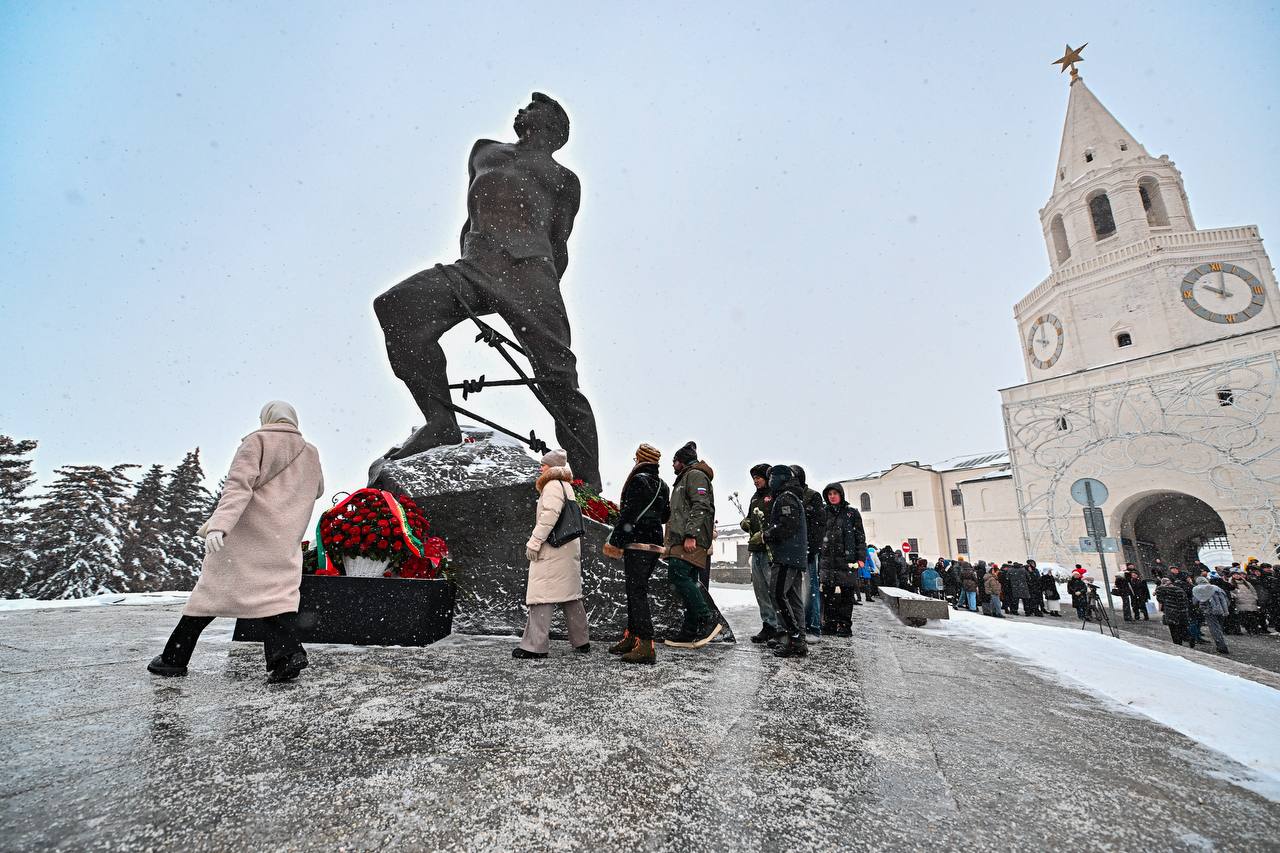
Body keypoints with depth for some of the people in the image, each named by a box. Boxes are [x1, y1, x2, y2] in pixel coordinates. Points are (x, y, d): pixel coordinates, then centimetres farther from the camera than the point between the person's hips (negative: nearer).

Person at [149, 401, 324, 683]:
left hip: (245, 533, -2)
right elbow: (316, 491, 29)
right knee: (278, 591, 1)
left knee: (214, 588, 10)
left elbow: (239, 485, -14)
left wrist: (219, 524, -23)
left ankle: (175, 657, 21)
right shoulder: (311, 454, 13)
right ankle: (288, 652, -18)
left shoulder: (257, 441, 1)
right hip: (284, 542, 3)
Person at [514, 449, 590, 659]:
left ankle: (535, 645, -1)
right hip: (570, 548, 10)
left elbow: (549, 516, -20)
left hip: (552, 549, -10)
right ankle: (582, 641, 22)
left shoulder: (552, 485, -11)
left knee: (541, 594, -5)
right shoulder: (566, 486, 19)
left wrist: (534, 542, -17)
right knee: (570, 594, 15)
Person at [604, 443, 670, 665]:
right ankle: (631, 637, 26)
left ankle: (646, 646, -8)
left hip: (637, 544, -9)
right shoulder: (663, 485, 14)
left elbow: (628, 514, -17)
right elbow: (665, 516, 20)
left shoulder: (638, 480, -11)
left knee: (637, 592, -7)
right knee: (637, 591, 17)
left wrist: (615, 542, -14)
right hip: (656, 545, 9)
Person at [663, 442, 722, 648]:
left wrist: (691, 535, -24)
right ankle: (689, 633, 9)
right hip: (683, 541, 10)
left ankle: (709, 621, -18)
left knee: (677, 574, -21)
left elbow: (701, 506, -15)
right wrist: (672, 542, 25)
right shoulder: (684, 479, 31)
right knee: (688, 583, 7)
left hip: (691, 540, -10)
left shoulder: (695, 475, -1)